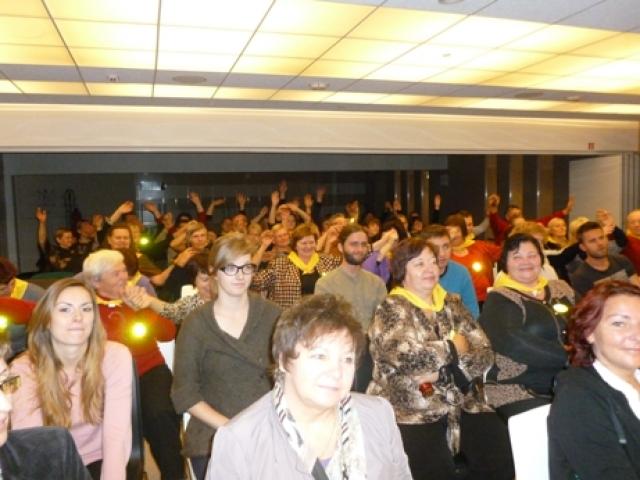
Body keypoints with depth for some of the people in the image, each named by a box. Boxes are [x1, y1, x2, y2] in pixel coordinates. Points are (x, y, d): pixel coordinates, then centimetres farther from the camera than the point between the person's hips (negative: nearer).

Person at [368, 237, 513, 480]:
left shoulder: (452, 304, 12)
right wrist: (452, 349, -8)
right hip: (412, 410, -4)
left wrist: (441, 371, -13)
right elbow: (404, 356, -21)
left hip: (462, 404, 5)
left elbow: (485, 354, 3)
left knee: (500, 453, -18)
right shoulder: (392, 308, -3)